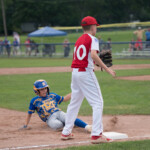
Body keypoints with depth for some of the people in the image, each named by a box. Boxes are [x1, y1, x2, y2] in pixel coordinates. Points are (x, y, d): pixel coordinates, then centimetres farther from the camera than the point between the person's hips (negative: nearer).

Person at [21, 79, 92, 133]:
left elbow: (64, 99, 29)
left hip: (59, 113, 3)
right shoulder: (34, 101, 11)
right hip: (49, 118, -3)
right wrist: (25, 125, 10)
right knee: (58, 125, -40)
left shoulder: (52, 95, 21)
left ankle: (87, 127, -45)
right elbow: (30, 113, 15)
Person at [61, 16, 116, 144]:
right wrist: (106, 68, -22)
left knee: (74, 102, 17)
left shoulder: (79, 40, 17)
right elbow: (93, 55, -22)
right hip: (86, 72, -8)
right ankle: (96, 135, -13)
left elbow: (77, 57, 16)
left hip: (75, 72, 8)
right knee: (98, 102, -5)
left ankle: (66, 132, 21)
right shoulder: (92, 39, -6)